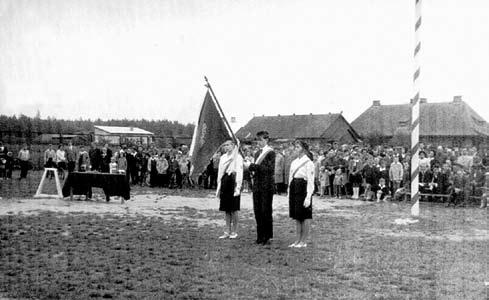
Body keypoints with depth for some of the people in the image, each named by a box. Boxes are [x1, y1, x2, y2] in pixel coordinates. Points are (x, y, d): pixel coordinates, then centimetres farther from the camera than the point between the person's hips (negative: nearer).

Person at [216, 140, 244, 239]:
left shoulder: (238, 157, -3)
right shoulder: (223, 158, 14)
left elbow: (239, 172, -7)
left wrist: (238, 187, -15)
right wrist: (218, 188, 13)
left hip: (233, 182, -6)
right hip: (224, 183, 6)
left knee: (233, 209, -1)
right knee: (226, 210, 8)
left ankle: (234, 232, 8)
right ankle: (227, 231, 14)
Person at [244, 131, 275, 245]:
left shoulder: (270, 152, -8)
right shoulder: (257, 153, 16)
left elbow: (269, 169, -18)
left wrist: (252, 166, -19)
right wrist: (252, 172, 2)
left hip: (267, 185, -7)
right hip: (257, 184, 7)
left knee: (266, 211, -3)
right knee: (257, 210, 8)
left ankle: (267, 237, 6)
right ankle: (260, 236, 17)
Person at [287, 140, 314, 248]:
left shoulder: (308, 162, -8)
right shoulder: (294, 162, 14)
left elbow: (310, 180, -13)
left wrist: (308, 197, -18)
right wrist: (289, 193, 13)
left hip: (303, 188, -8)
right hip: (294, 188, 8)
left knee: (305, 215, 0)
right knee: (296, 216, 11)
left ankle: (304, 241, 7)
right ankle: (298, 240, 19)